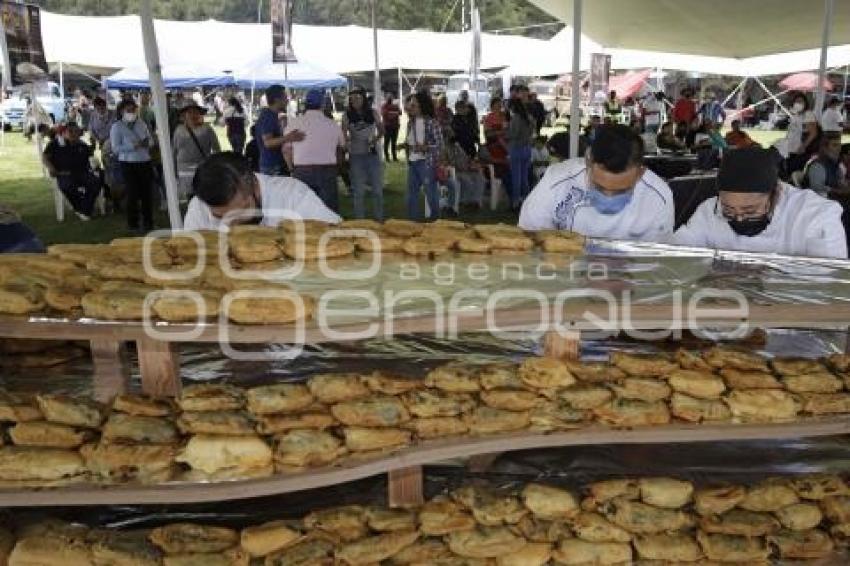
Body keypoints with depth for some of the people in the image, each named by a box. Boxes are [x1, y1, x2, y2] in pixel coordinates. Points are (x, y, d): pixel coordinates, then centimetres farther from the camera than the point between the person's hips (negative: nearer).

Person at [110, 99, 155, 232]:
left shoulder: (141, 124, 10)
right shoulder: (117, 127, -2)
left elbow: (150, 140, 15)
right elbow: (115, 148, -9)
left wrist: (147, 143, -9)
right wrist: (133, 146, -19)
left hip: (145, 162, 4)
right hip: (128, 164, -4)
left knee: (147, 192, 5)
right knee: (133, 193, -1)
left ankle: (148, 222, 19)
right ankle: (133, 223, 12)